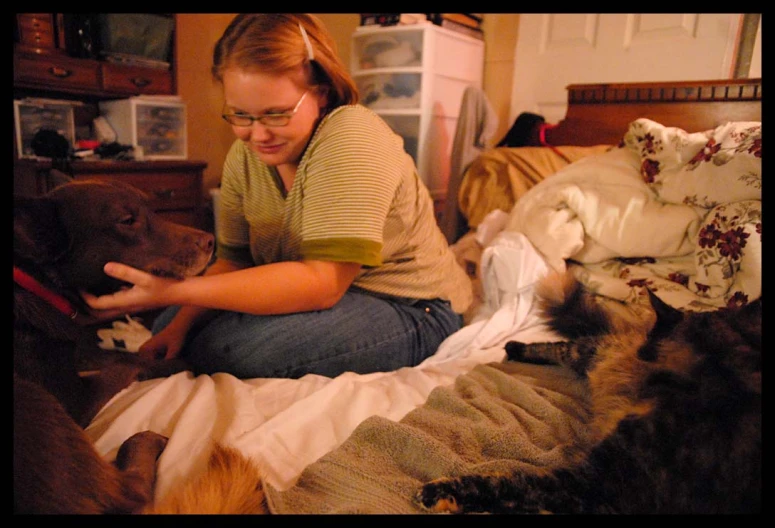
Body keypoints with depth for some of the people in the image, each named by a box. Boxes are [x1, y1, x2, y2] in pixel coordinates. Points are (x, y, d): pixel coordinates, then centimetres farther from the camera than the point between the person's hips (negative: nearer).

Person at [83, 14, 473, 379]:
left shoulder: (351, 137, -23)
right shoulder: (243, 155, -1)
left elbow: (322, 282, -30)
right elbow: (233, 260, 2)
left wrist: (174, 291, -31)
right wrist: (179, 326, -15)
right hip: (326, 296, 7)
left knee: (227, 347, -26)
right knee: (168, 327, 1)